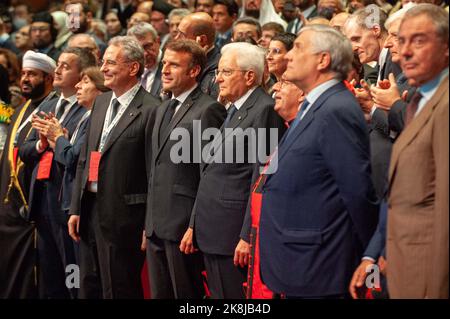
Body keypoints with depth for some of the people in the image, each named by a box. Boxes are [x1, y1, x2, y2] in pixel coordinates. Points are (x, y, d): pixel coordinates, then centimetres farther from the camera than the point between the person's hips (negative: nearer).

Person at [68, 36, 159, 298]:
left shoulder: (150, 110, -13)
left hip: (123, 215, -8)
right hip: (90, 209, 8)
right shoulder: (101, 102, 13)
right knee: (90, 287, 14)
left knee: (119, 290, 0)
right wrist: (76, 208, 13)